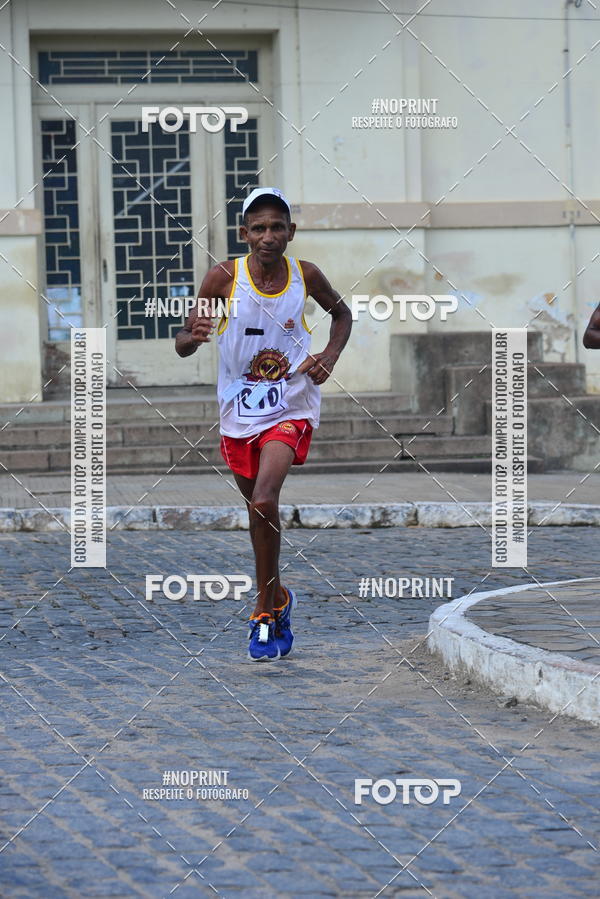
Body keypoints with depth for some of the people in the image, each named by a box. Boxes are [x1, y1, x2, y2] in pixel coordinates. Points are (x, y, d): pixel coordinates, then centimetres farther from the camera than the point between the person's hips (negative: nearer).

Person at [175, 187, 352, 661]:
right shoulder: (225, 277, -10)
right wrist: (194, 336, -30)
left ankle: (265, 611, -10)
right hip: (239, 410, 2)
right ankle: (278, 599, 39)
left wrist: (329, 356, -3)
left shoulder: (305, 275, -6)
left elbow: (341, 312, 15)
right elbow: (182, 344, -6)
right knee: (259, 508, 16)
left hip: (291, 408, -2)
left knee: (265, 500, -22)